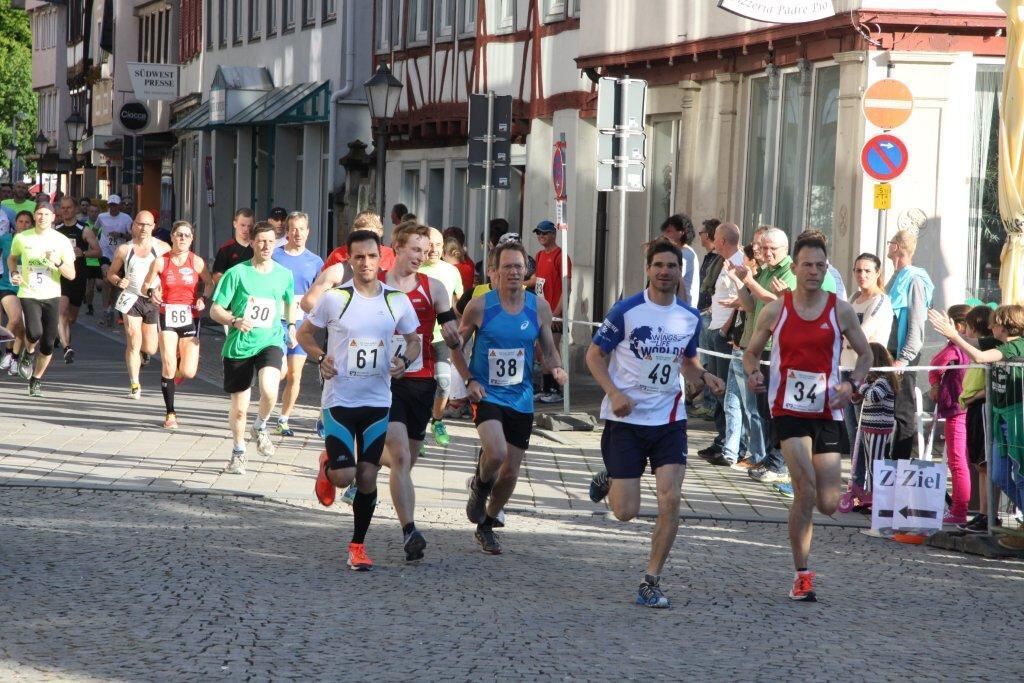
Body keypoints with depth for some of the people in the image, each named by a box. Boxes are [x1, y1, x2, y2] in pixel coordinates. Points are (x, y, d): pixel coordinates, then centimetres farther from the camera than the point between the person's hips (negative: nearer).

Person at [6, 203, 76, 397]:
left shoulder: (61, 241, -3)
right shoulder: (21, 238, -1)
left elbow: (71, 275, -3)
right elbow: (12, 258, 19)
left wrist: (57, 262, -22)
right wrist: (13, 273, -1)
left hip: (51, 296, 1)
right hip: (28, 294, -1)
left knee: (48, 344, 2)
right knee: (35, 333, -25)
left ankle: (36, 380, 23)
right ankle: (29, 352, 11)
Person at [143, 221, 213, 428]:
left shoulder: (196, 262, -2)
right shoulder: (160, 262, -1)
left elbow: (209, 283, 11)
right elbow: (147, 285, 7)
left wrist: (204, 298, -8)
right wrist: (152, 291, -15)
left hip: (190, 318, 0)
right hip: (168, 316, 0)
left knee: (188, 372, -6)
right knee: (168, 366, -8)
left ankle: (177, 367, 32)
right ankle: (170, 413, 5)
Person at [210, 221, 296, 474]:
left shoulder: (284, 275, 2)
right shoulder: (237, 273, -6)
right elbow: (215, 310, -6)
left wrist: (290, 325, 19)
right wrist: (235, 321, -22)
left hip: (270, 342, 0)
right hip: (238, 346, 0)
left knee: (269, 390, -28)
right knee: (239, 408, 7)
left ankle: (260, 428, 3)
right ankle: (238, 452, 31)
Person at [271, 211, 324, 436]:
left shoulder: (315, 262, 7)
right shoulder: (274, 256, 0)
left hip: (301, 322, 3)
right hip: (276, 319, -3)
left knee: (294, 376, 4)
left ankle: (284, 420, 18)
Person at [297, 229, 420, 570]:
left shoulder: (397, 301, 1)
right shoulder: (334, 298, -6)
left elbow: (414, 340, 14)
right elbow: (305, 333, 7)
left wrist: (404, 360, -8)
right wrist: (320, 357, -12)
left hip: (377, 401, 2)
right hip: (339, 399, -2)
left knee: (367, 477, 2)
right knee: (344, 475, -11)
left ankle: (358, 546, 16)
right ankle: (327, 466, 27)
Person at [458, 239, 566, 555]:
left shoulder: (539, 308, -1)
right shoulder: (480, 306, -8)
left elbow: (549, 351, 10)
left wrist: (557, 369, -12)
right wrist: (469, 380, -11)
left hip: (521, 399, 4)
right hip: (487, 395, -4)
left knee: (510, 472, 8)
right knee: (496, 452, -29)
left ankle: (486, 525, 32)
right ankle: (480, 487, 7)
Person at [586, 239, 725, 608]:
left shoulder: (691, 317, 6)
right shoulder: (626, 311, -8)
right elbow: (594, 355, -2)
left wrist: (704, 376, -1)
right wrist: (614, 394, -17)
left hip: (669, 419, 3)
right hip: (626, 419, -3)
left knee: (670, 500, -12)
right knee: (626, 512, -4)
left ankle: (651, 582, 1)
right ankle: (607, 480, 33)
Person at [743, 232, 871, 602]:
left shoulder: (840, 311, 2)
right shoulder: (775, 311, 0)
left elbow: (865, 353, 12)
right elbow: (751, 352, 12)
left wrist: (851, 383, -7)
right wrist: (753, 372, -11)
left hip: (828, 412, 2)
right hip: (788, 410, -2)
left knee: (828, 504, -1)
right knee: (806, 491, -17)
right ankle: (802, 575, -6)